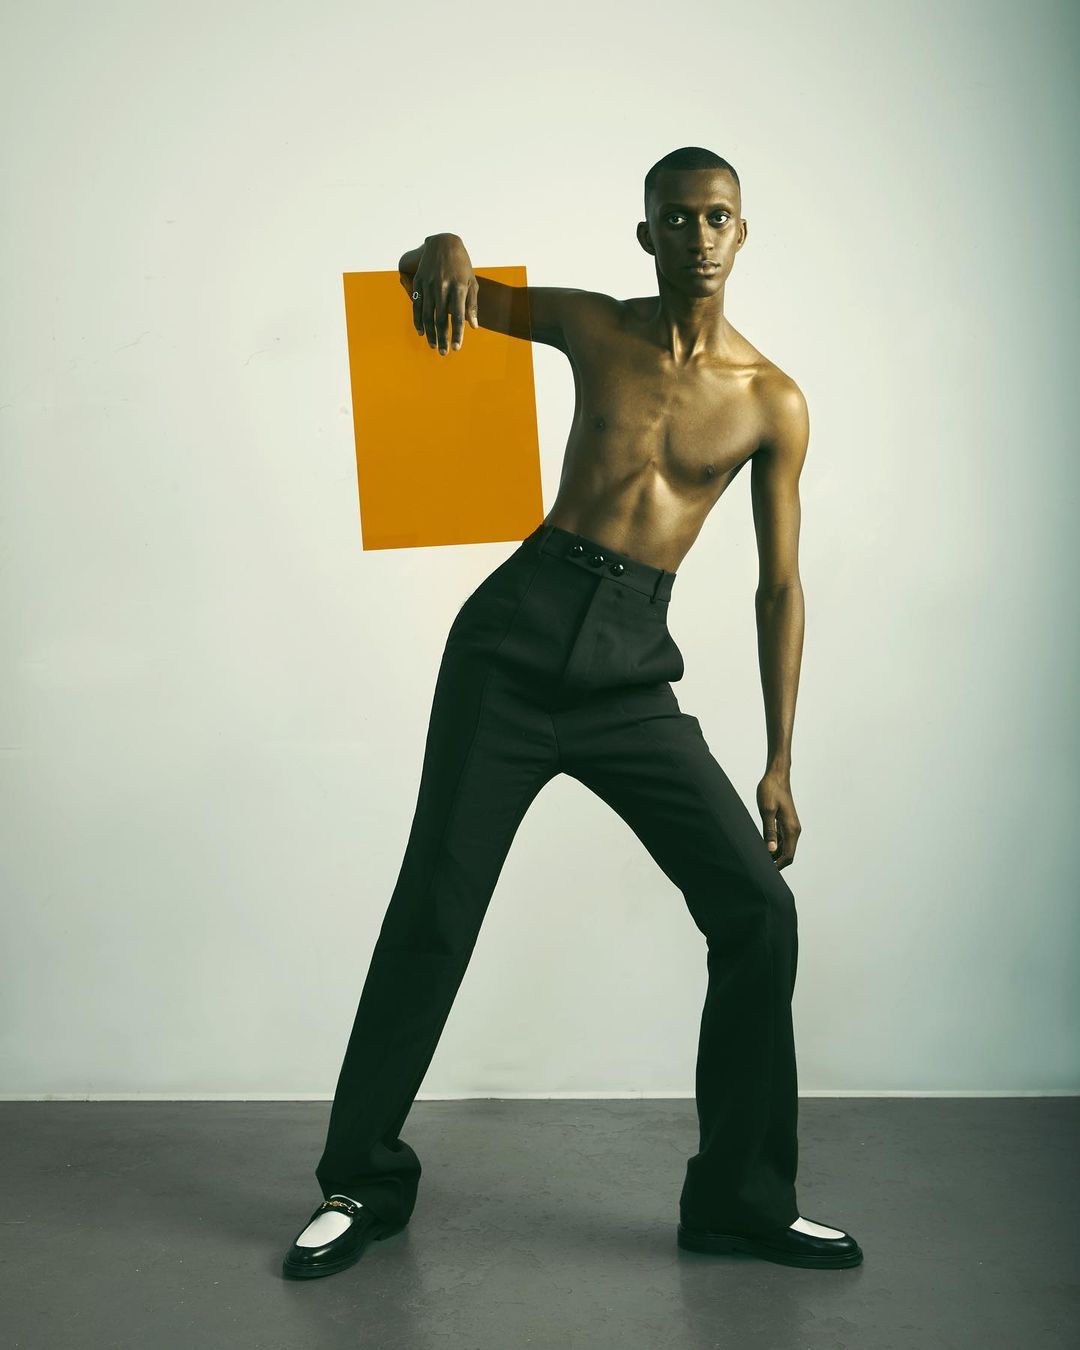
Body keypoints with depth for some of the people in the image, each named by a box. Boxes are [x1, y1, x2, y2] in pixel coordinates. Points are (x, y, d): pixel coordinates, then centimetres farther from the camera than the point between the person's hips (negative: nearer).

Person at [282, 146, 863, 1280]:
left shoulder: (773, 401, 6)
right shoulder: (592, 326, 8)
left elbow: (779, 587, 7)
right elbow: (421, 278, 15)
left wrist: (779, 764, 3)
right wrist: (446, 251, -12)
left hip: (632, 672, 1)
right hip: (519, 632, 0)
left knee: (758, 909, -6)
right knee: (435, 908, 0)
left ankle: (739, 1197, 12)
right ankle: (362, 1183, 17)